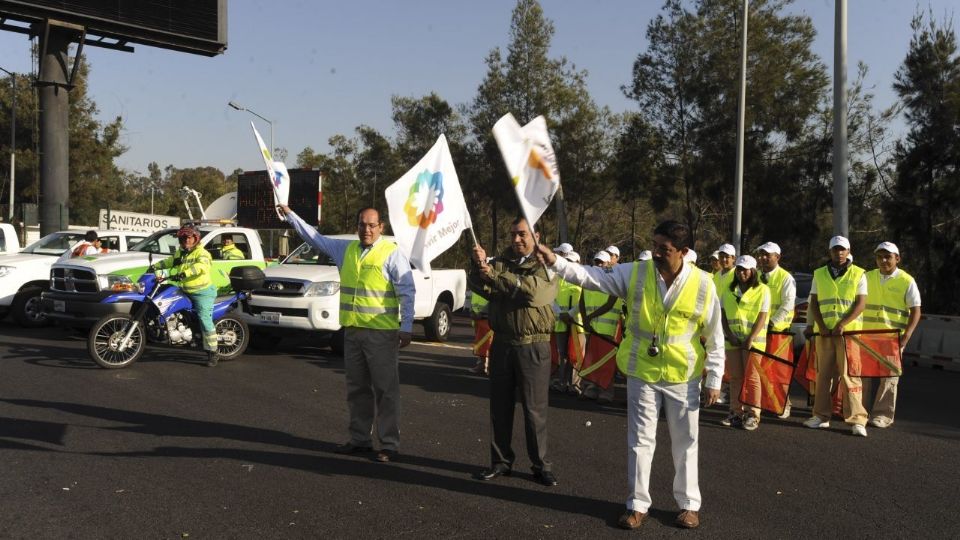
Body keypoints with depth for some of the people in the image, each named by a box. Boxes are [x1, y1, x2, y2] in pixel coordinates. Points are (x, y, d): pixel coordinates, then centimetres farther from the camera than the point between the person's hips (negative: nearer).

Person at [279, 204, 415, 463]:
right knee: (357, 389, 14)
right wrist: (290, 215, 24)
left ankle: (389, 445, 3)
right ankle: (360, 439, 26)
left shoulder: (391, 254, -7)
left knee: (386, 390, -2)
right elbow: (315, 237, 23)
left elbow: (407, 292, -10)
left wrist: (406, 328, -16)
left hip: (381, 333, -7)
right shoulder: (345, 249, 12)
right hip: (352, 331, 7)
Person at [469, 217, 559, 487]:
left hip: (533, 345, -4)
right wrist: (479, 265, -25)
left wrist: (494, 275, -25)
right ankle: (501, 461, 22)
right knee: (500, 406, 10)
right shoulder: (500, 262, 10)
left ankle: (540, 465, 14)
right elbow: (477, 285, -4)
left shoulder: (546, 265, -2)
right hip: (502, 342, 4)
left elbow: (533, 291, -21)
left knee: (534, 408, 2)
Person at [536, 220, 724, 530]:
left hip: (683, 378, -1)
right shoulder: (635, 274, -9)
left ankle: (689, 504, 29)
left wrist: (714, 380, -3)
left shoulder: (703, 285, -11)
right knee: (640, 440, 9)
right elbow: (592, 278, -13)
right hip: (642, 374, 1)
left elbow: (714, 339, -4)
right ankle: (638, 505, 22)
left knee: (685, 443, 12)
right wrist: (555, 262, -27)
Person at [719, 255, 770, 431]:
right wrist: (729, 335, -7)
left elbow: (762, 317, -8)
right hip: (732, 340, 4)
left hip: (753, 340, -4)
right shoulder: (728, 290, 11)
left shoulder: (762, 290, -2)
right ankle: (736, 412, 16)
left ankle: (752, 415, 7)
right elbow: (723, 314, 7)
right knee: (735, 377, 8)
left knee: (751, 378, -1)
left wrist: (751, 339, -16)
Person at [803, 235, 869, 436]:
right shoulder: (819, 274, 12)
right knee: (823, 374, 7)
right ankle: (822, 415, 15)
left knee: (849, 374, -7)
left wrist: (842, 324, -15)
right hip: (824, 332, 3)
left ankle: (857, 419, -3)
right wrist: (821, 325, -6)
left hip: (848, 331, -3)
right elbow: (814, 302, 9)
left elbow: (861, 304, -3)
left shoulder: (858, 274, 4)